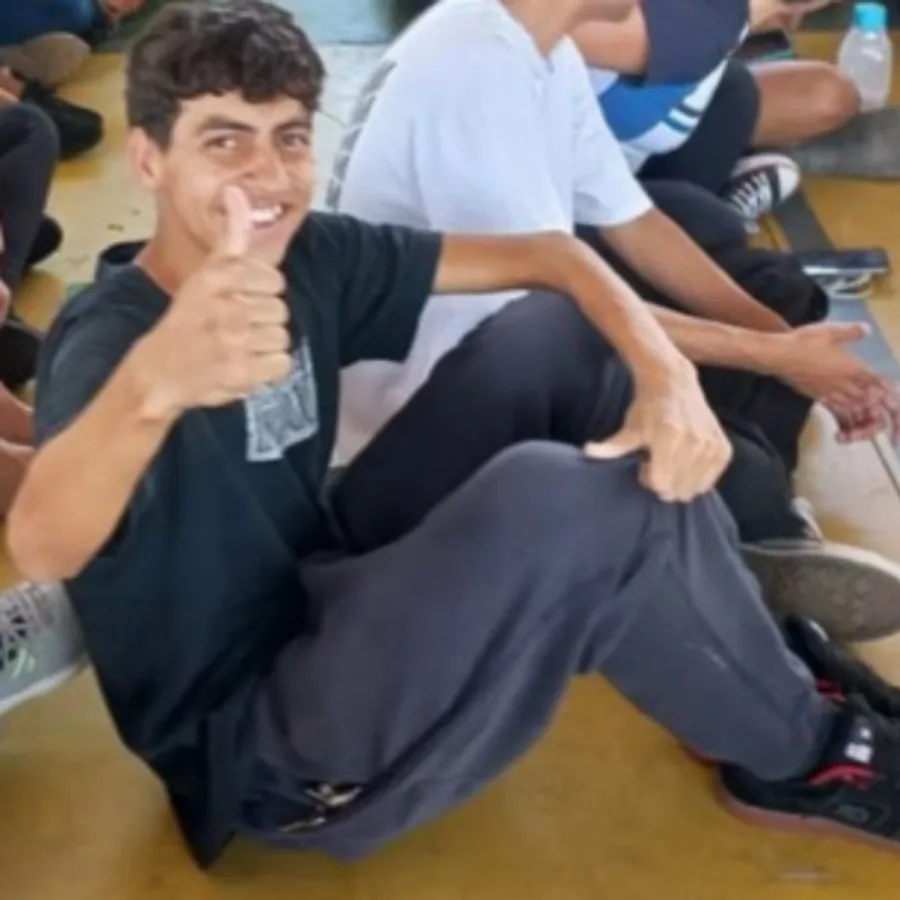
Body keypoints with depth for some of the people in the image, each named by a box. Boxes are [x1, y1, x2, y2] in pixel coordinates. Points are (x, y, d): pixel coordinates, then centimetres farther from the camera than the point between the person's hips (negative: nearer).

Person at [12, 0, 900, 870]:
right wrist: (155, 384, -67)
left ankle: (745, 629, 4)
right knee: (550, 496, -30)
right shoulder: (109, 337, -25)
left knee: (557, 332, -1)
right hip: (254, 744, -8)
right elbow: (41, 546, -46)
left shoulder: (306, 257, -5)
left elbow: (544, 255, -3)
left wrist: (667, 372, -23)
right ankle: (799, 754, -5)